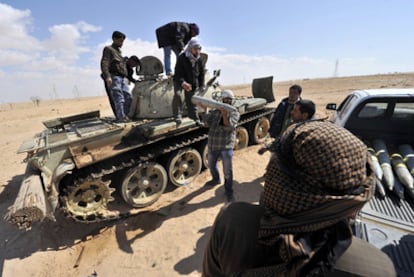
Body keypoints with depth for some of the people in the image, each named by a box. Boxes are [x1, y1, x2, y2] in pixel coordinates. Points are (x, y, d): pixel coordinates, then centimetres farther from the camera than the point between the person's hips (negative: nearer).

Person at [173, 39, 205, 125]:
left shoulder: (199, 60, -4)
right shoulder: (182, 58, -19)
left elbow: (202, 72, 8)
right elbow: (178, 72, -24)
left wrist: (201, 85, 2)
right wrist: (183, 83, -41)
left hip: (193, 83, 4)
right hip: (180, 81, -3)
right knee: (177, 94, -28)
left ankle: (196, 119, 21)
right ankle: (178, 116, -18)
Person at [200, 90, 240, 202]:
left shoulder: (234, 113, -1)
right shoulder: (214, 111, 6)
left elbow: (229, 126, -19)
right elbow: (207, 123, -8)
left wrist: (225, 114, -34)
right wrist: (206, 109, -12)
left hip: (226, 147, -4)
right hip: (212, 146, 4)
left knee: (227, 171, 1)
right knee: (211, 165, 24)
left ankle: (228, 191, 23)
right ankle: (216, 179, 53)